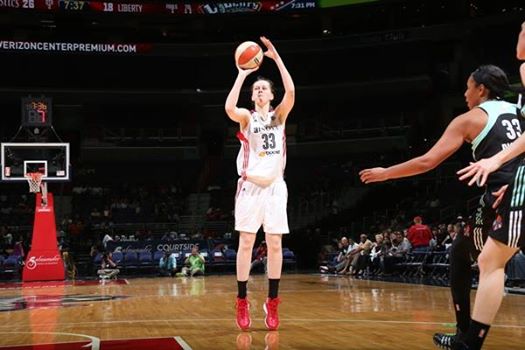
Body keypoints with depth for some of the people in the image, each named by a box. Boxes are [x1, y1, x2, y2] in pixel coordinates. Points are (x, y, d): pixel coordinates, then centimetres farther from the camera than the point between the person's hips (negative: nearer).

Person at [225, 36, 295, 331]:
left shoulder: (280, 115, 9)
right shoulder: (246, 116, 5)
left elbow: (291, 90, -10)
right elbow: (229, 108, -19)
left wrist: (277, 58, -10)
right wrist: (242, 74, -15)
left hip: (275, 186, 2)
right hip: (250, 185, -2)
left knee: (275, 244, 1)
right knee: (246, 243, -2)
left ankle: (273, 302, 7)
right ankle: (242, 302, 4)